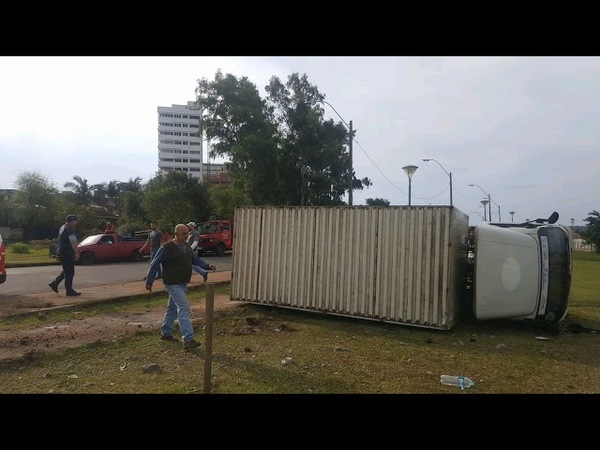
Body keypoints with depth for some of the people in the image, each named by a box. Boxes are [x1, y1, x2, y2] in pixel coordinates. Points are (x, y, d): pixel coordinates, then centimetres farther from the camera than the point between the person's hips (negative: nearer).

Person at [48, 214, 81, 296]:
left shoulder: (63, 227, 16)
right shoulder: (70, 229, -18)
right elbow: (73, 243, -25)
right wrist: (77, 253, -22)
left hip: (62, 252, 10)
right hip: (67, 253, -10)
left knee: (66, 271, 22)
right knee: (70, 272, -3)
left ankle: (54, 283, 23)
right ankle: (69, 291, 2)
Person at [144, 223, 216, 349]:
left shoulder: (186, 246, 9)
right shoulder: (167, 248, -14)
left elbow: (195, 259, 15)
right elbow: (154, 264, -9)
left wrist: (208, 266, -1)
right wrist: (149, 282, -6)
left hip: (183, 283, 8)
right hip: (173, 284, -8)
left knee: (173, 308, 18)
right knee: (184, 308, -15)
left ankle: (165, 333, 33)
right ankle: (188, 340, -16)